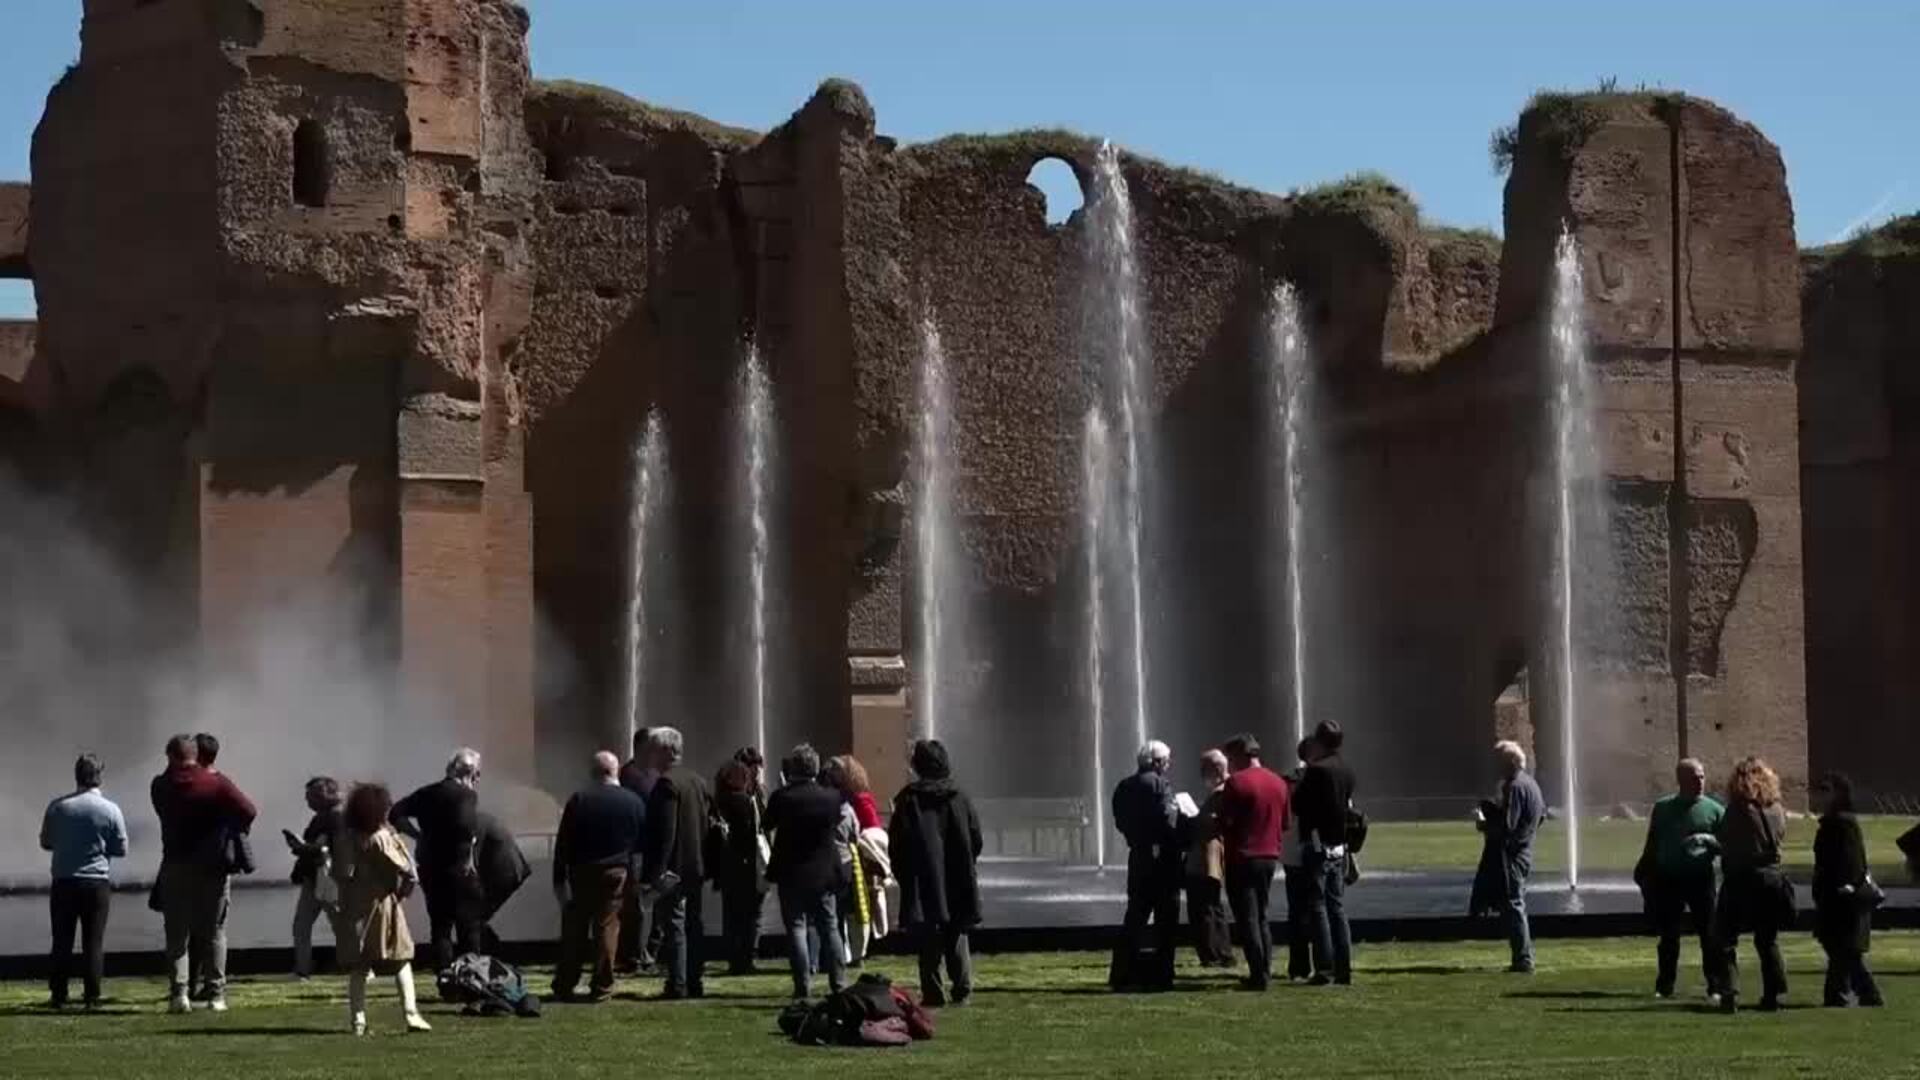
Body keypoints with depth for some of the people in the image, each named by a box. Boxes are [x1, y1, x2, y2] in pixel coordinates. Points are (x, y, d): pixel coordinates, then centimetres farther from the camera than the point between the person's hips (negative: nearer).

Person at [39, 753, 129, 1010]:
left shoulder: (57, 807, -3)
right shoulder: (110, 810, -7)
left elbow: (45, 842, 7)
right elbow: (121, 850, -1)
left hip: (64, 882, 1)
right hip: (97, 883, -1)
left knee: (62, 941, 7)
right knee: (94, 942, 4)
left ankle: (58, 995, 7)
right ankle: (92, 997, 2)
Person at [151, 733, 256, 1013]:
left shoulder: (161, 786, 0)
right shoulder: (216, 783, -6)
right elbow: (248, 811, -15)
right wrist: (230, 829, 2)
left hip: (176, 867, 1)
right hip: (214, 867, -1)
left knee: (177, 935, 5)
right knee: (214, 932, 8)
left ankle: (179, 992, -7)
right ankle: (216, 993, 4)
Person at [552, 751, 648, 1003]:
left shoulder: (578, 800, -5)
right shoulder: (634, 802, 0)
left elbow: (563, 843, -6)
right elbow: (642, 842, 4)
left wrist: (559, 878, -4)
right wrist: (634, 871, 10)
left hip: (581, 872, 0)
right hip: (616, 873, 0)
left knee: (574, 930, 8)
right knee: (607, 928, 3)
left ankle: (564, 986, 12)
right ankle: (601, 988, 2)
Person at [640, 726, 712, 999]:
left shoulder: (666, 784, -16)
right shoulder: (697, 780, 11)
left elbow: (664, 833, -20)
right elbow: (707, 821, 16)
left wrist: (651, 875, -19)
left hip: (673, 867, -9)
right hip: (696, 866, 9)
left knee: (674, 925, -6)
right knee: (694, 924, 13)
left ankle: (677, 984, -6)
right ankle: (696, 982, 17)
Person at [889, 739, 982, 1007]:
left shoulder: (909, 800, -7)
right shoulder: (960, 798, 2)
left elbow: (896, 843, -7)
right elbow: (976, 839, 4)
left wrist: (902, 875, 5)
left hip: (923, 883, -3)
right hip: (958, 884, 3)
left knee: (929, 942, 1)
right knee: (957, 938, 11)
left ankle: (933, 992, -3)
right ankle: (962, 991, 5)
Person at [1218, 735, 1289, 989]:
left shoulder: (1236, 783, -13)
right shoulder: (1279, 783, 8)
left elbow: (1224, 823, -14)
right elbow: (1285, 823, 12)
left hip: (1243, 856, -6)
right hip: (1270, 855, 6)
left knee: (1247, 919, -2)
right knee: (1262, 916, 16)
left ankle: (1258, 975, -7)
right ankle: (1266, 972, 13)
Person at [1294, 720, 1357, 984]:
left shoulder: (1317, 771, -15)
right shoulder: (1346, 771, 8)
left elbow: (1298, 806, -12)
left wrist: (1300, 781, 5)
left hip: (1317, 846, -7)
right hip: (1339, 847, 7)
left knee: (1317, 907, -3)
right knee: (1337, 907, 11)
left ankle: (1325, 969, -7)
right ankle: (1344, 969, 9)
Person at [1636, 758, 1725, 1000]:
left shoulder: (1713, 810, 3)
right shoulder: (1663, 808, 8)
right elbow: (1652, 845, 15)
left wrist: (1709, 840, -13)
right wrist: (1643, 872, 11)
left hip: (1701, 879, -2)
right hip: (1668, 879, 2)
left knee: (1709, 934, -3)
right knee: (1668, 936, 7)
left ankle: (1716, 986, 3)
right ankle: (1664, 986, 14)